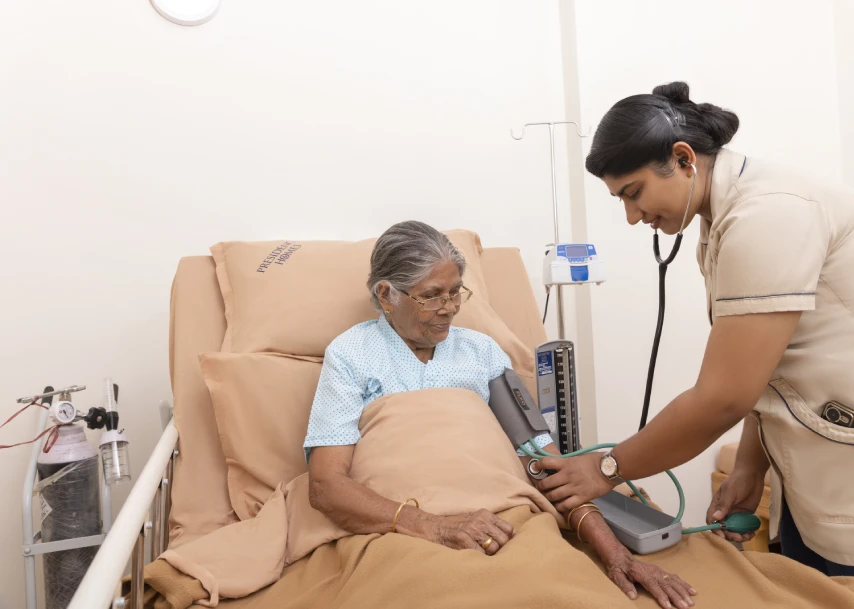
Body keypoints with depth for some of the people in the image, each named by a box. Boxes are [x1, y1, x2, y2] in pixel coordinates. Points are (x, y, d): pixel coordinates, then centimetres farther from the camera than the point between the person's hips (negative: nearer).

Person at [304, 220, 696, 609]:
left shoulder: (482, 351, 10)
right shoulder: (350, 355, 0)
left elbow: (539, 454, 4)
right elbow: (326, 484, -9)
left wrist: (609, 546, -9)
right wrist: (435, 527, -23)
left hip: (501, 530, 3)